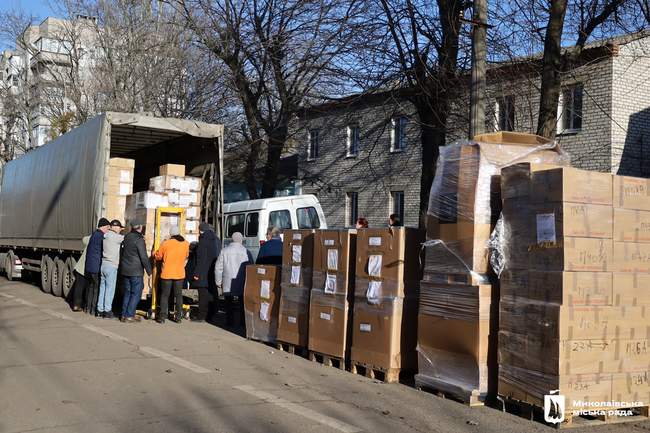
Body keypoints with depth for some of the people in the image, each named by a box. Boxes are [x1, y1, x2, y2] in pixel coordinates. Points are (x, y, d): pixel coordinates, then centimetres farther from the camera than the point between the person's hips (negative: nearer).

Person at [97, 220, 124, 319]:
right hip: (111, 266, -8)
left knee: (102, 288, 12)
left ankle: (100, 310, 17)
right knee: (110, 289, -2)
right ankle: (107, 310, 0)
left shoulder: (105, 236, 12)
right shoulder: (114, 236, -12)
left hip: (103, 264, 8)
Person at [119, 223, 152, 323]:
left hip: (125, 270, 7)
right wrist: (149, 270, -9)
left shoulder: (126, 237, 8)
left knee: (127, 292, 14)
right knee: (136, 293, 0)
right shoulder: (139, 240, -15)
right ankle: (129, 315, -2)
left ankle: (124, 314, 15)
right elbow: (144, 257, -16)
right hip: (136, 272, -7)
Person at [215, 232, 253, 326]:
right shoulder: (246, 252, -6)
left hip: (228, 283, 1)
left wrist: (218, 282, 10)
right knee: (243, 302, 11)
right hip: (242, 283, -1)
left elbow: (218, 268, 2)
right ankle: (243, 321, 12)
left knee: (229, 302, 11)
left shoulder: (224, 251, 0)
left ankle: (229, 321, 11)